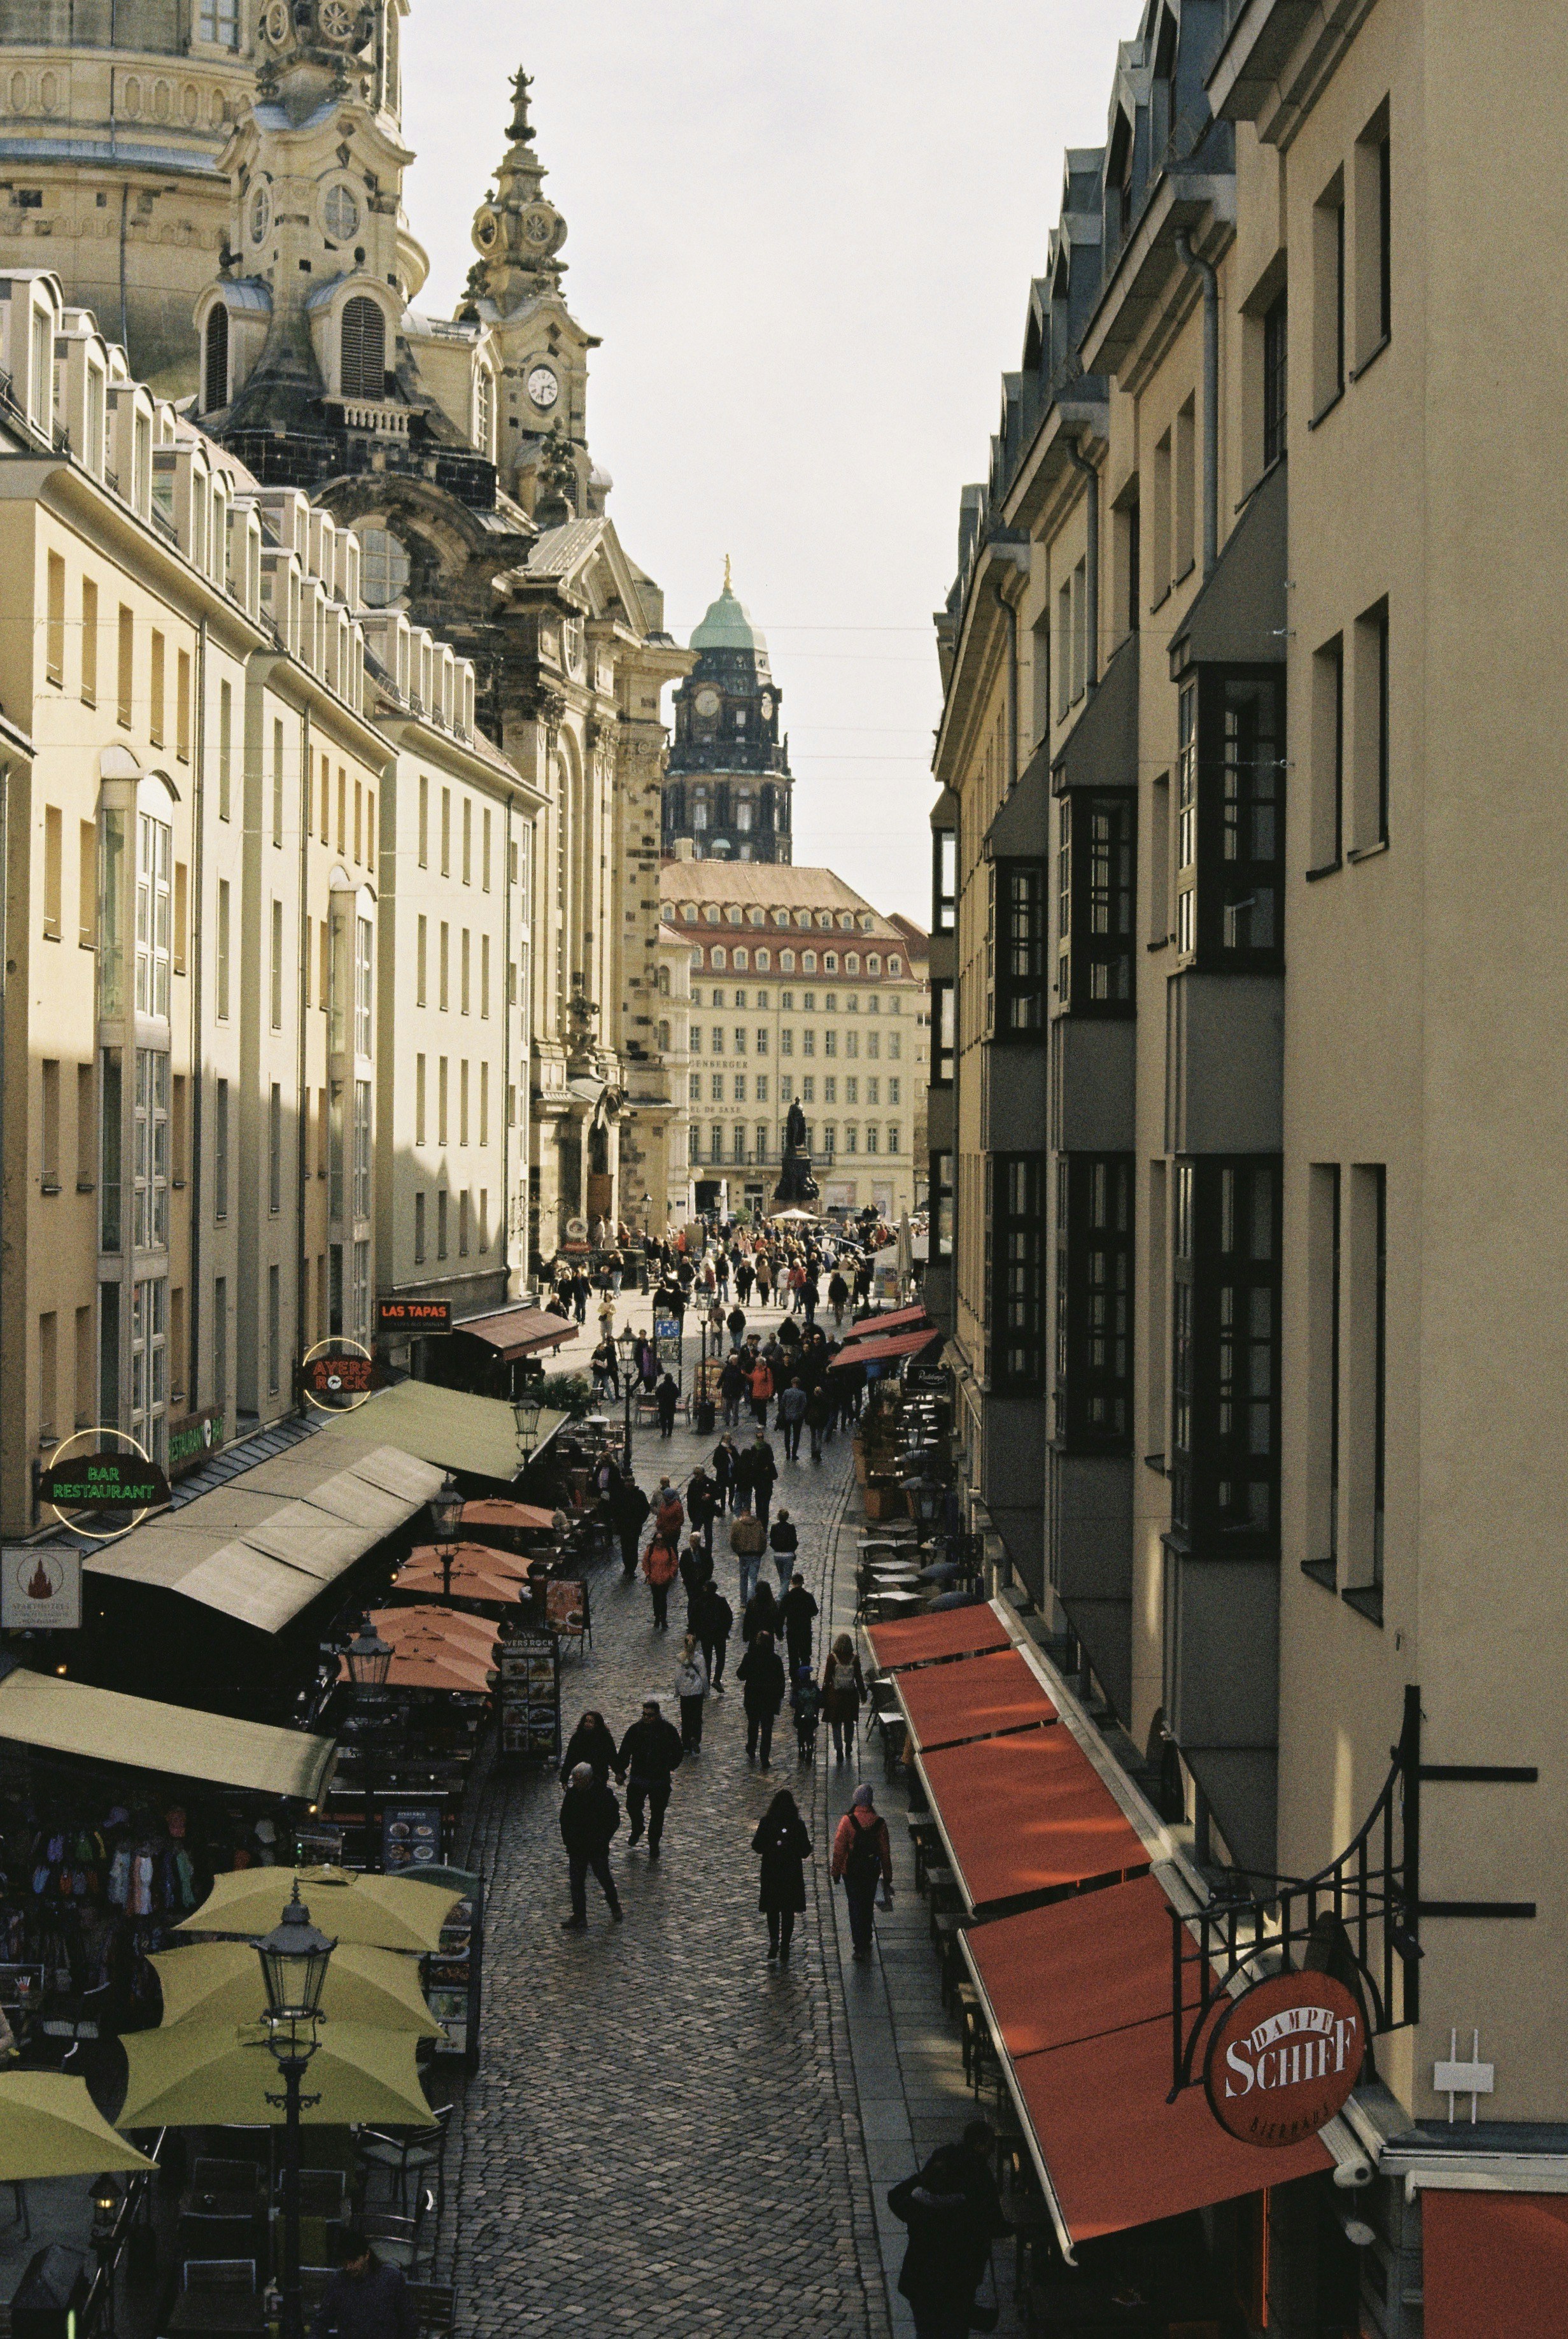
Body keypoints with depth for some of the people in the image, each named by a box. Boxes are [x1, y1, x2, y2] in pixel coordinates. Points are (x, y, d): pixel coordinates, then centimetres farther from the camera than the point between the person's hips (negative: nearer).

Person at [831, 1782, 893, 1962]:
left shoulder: (847, 1821, -15)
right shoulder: (879, 1823, -8)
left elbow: (839, 1849, -11)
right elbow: (885, 1852, -1)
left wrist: (836, 1872, 0)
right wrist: (887, 1878, 8)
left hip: (851, 1871, -3)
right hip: (872, 1871, 3)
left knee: (856, 1908, 4)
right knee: (868, 1907, 20)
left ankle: (860, 1948, -3)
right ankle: (866, 1942, 34)